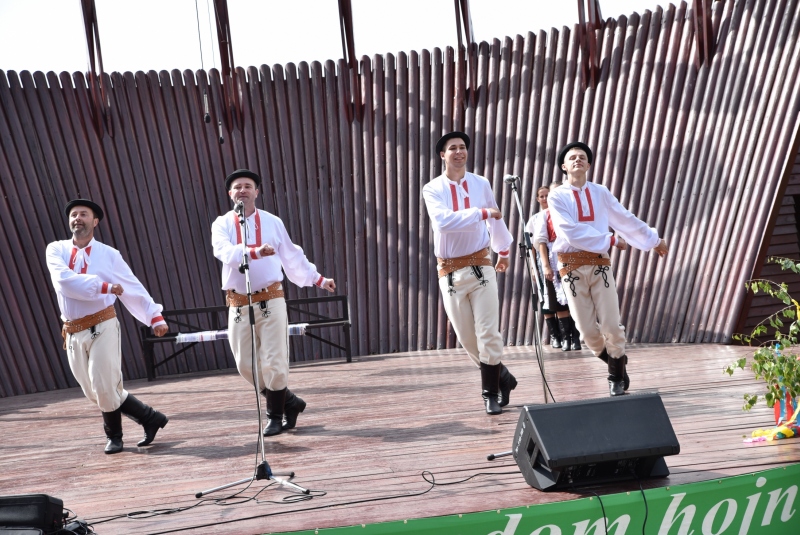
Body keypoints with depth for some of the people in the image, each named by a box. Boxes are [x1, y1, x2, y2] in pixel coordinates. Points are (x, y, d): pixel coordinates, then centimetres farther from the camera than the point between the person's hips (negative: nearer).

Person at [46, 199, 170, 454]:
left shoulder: (109, 254, 3)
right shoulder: (56, 250, 5)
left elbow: (133, 287, 3)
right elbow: (64, 280, -12)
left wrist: (155, 316, -3)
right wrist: (105, 286, -18)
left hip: (103, 327, -3)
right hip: (73, 333, 3)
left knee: (104, 388, -6)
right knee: (95, 392, 7)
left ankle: (114, 436, 22)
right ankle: (150, 418, 23)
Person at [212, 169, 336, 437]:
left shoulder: (272, 222, 6)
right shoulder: (222, 224, 3)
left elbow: (292, 257, 15)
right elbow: (224, 251, -19)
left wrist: (318, 279, 15)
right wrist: (254, 251, -35)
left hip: (270, 301, -1)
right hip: (238, 305, 2)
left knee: (273, 364, -3)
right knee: (246, 365, 6)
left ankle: (276, 416, 18)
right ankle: (289, 402, 26)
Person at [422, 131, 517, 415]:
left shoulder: (481, 184, 6)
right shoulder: (432, 189, -3)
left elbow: (495, 218, 20)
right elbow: (443, 221, -22)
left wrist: (503, 251, 30)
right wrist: (482, 213, -22)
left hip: (480, 266, 0)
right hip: (450, 271, 0)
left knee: (488, 334, -4)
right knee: (466, 337, 7)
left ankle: (490, 392, 13)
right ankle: (501, 377, 29)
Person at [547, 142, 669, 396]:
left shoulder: (600, 192, 7)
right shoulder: (557, 196, -4)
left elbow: (626, 220, 15)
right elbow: (572, 232, -15)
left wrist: (653, 239, 20)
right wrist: (611, 240, -13)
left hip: (599, 264, 2)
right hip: (572, 267, -2)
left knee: (611, 324, 0)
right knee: (587, 329, 2)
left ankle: (617, 374, 21)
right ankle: (616, 367, 26)